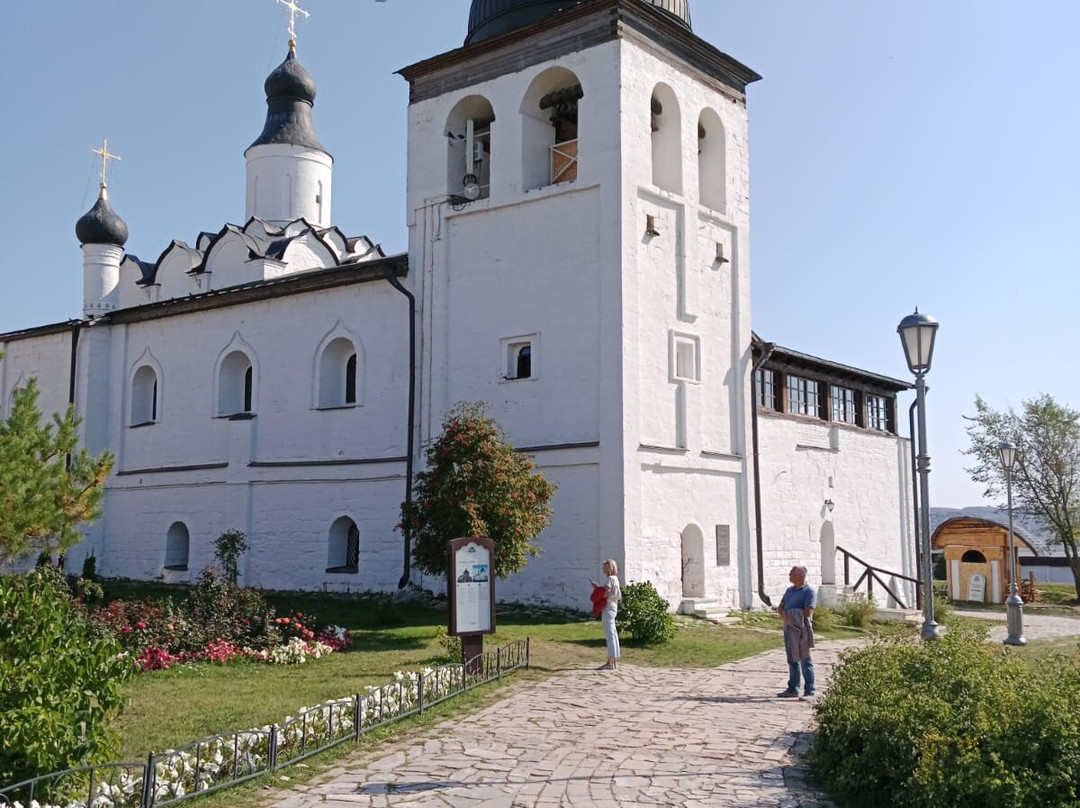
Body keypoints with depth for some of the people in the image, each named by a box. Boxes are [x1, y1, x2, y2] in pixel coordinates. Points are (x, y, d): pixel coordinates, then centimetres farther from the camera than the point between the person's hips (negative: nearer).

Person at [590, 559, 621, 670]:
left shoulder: (610, 578, -14)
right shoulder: (614, 578, 16)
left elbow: (605, 593, -19)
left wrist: (597, 586, -3)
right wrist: (599, 586, 9)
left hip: (608, 608, -10)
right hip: (612, 607, 10)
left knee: (609, 634, -9)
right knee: (613, 634, 12)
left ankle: (610, 662, -8)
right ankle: (615, 661, 16)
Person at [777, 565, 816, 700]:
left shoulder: (808, 591, -9)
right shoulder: (790, 590, 16)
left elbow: (808, 613, -17)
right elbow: (780, 607, 17)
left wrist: (790, 617, -10)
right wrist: (783, 614, -6)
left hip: (801, 629, -8)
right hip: (788, 628, 8)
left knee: (805, 660, -5)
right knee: (792, 660, 14)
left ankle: (809, 692, -2)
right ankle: (793, 689, 23)